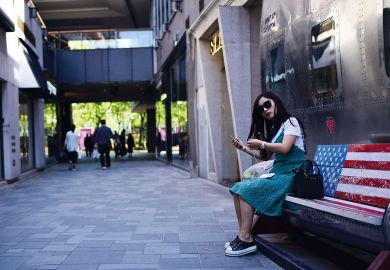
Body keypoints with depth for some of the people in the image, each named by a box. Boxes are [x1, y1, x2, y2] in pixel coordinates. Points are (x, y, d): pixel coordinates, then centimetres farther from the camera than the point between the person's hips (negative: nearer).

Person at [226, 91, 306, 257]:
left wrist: (260, 143, -8)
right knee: (237, 189, -9)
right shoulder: (273, 128, 22)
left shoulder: (290, 122, -1)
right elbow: (264, 156, 23)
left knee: (246, 189, -23)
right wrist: (243, 148, 15)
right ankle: (242, 235, -10)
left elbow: (285, 148, -17)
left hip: (290, 175, -8)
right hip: (276, 173, 8)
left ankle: (246, 240, -21)